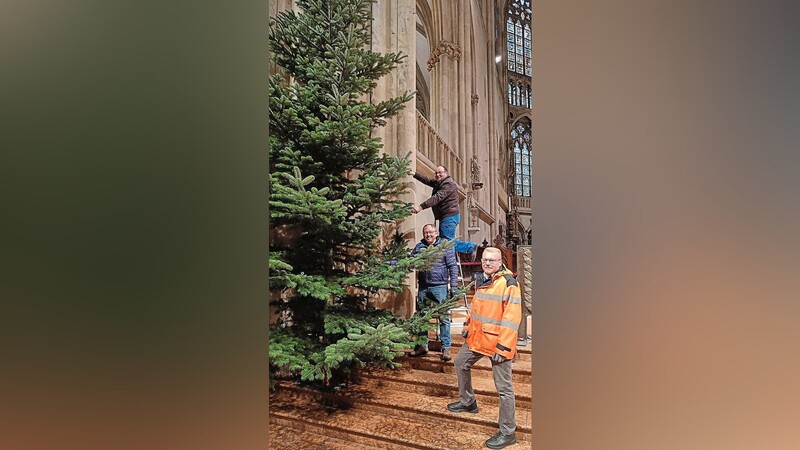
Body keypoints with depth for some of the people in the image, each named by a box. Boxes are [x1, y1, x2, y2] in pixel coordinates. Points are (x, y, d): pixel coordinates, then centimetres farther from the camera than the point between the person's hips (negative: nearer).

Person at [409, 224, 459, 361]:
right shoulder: (419, 247, 9)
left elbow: (453, 267, -2)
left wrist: (453, 286, -8)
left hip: (440, 287, -4)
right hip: (423, 287, 4)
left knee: (444, 318, -1)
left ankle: (446, 348, 8)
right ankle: (422, 345, 26)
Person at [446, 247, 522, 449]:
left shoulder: (508, 283, -18)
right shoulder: (481, 279, 8)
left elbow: (512, 317, -21)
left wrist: (503, 346, -22)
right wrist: (468, 324, 15)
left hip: (497, 341, -8)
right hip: (477, 337, 9)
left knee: (504, 387, 0)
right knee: (460, 363, 23)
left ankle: (507, 433, 15)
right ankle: (468, 402, 45)